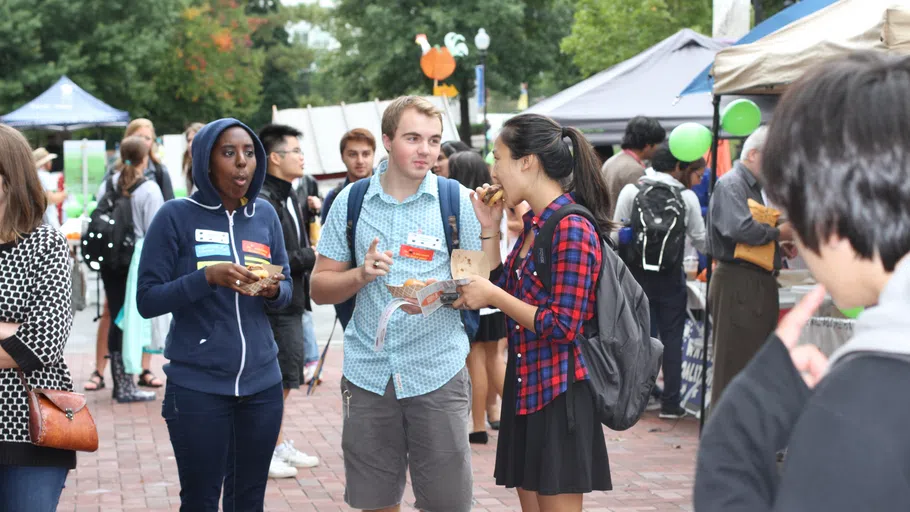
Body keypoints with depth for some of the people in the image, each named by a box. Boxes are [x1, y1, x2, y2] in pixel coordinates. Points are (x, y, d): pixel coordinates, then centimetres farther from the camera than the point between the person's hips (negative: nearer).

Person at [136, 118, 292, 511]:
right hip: (197, 387, -4)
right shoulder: (176, 216, -6)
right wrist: (207, 276, -21)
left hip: (262, 383, 4)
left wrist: (274, 291, -10)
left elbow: (286, 291, 13)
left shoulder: (265, 214, 6)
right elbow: (147, 300, -8)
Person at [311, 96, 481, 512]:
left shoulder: (457, 201, 0)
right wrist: (361, 275, -13)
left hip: (437, 372, -2)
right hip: (368, 371, 2)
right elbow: (320, 288, 6)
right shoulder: (351, 201, 5)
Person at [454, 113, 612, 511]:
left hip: (559, 392, -9)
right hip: (525, 386, 9)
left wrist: (492, 296, -15)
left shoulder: (572, 229, -17)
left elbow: (563, 327, -20)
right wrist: (489, 230, 9)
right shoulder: (533, 224, 11)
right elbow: (503, 291, 16)